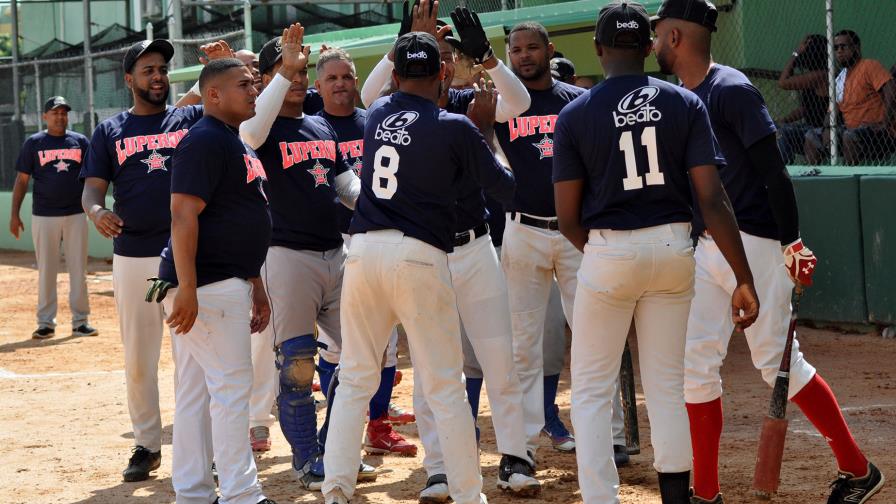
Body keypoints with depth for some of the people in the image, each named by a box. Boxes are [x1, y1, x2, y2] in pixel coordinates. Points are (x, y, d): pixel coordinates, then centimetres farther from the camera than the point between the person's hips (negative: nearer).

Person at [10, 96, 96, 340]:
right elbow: (22, 180, 4)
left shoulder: (80, 141, 7)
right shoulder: (33, 143, 3)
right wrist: (14, 214, -2)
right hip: (44, 216, -1)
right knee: (46, 270, 2)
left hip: (76, 215, 1)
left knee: (78, 269, 3)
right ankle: (46, 322, 8)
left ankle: (80, 321, 9)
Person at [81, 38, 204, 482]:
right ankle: (147, 446, 16)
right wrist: (97, 213, -19)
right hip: (132, 258, 1)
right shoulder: (110, 132, 10)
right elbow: (92, 191, 3)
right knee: (138, 358, 6)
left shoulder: (192, 119, 9)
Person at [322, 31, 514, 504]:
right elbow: (505, 187, 5)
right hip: (419, 255, -4)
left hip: (363, 251, 4)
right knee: (444, 386, 3)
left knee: (355, 378, 11)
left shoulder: (376, 114, 10)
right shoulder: (455, 128, -4)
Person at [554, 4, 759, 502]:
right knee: (668, 386, 14)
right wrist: (745, 279, -6)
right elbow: (712, 199, -7)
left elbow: (568, 218, -4)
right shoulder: (685, 104, -1)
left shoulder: (576, 114, -4)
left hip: (608, 253, -2)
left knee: (593, 391, 7)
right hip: (674, 249, 3)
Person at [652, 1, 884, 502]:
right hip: (705, 249, 8)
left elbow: (773, 170, -16)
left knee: (777, 361, -4)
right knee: (695, 364, 3)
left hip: (753, 245, -8)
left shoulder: (732, 90, -13)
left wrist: (791, 242, -19)